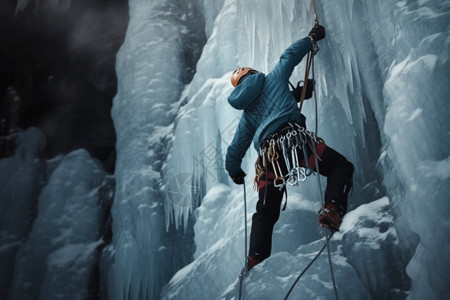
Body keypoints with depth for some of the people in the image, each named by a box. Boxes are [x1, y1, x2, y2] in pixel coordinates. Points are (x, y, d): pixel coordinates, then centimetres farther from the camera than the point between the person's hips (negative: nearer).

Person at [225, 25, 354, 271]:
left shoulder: (247, 115, 29)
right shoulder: (273, 79, 20)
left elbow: (235, 149, 31)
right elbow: (290, 55, 30)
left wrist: (234, 171, 49)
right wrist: (312, 38, 47)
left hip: (268, 155, 4)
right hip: (294, 137, -4)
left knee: (265, 212, 15)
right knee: (341, 167, 9)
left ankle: (256, 259, 8)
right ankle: (332, 209, -15)